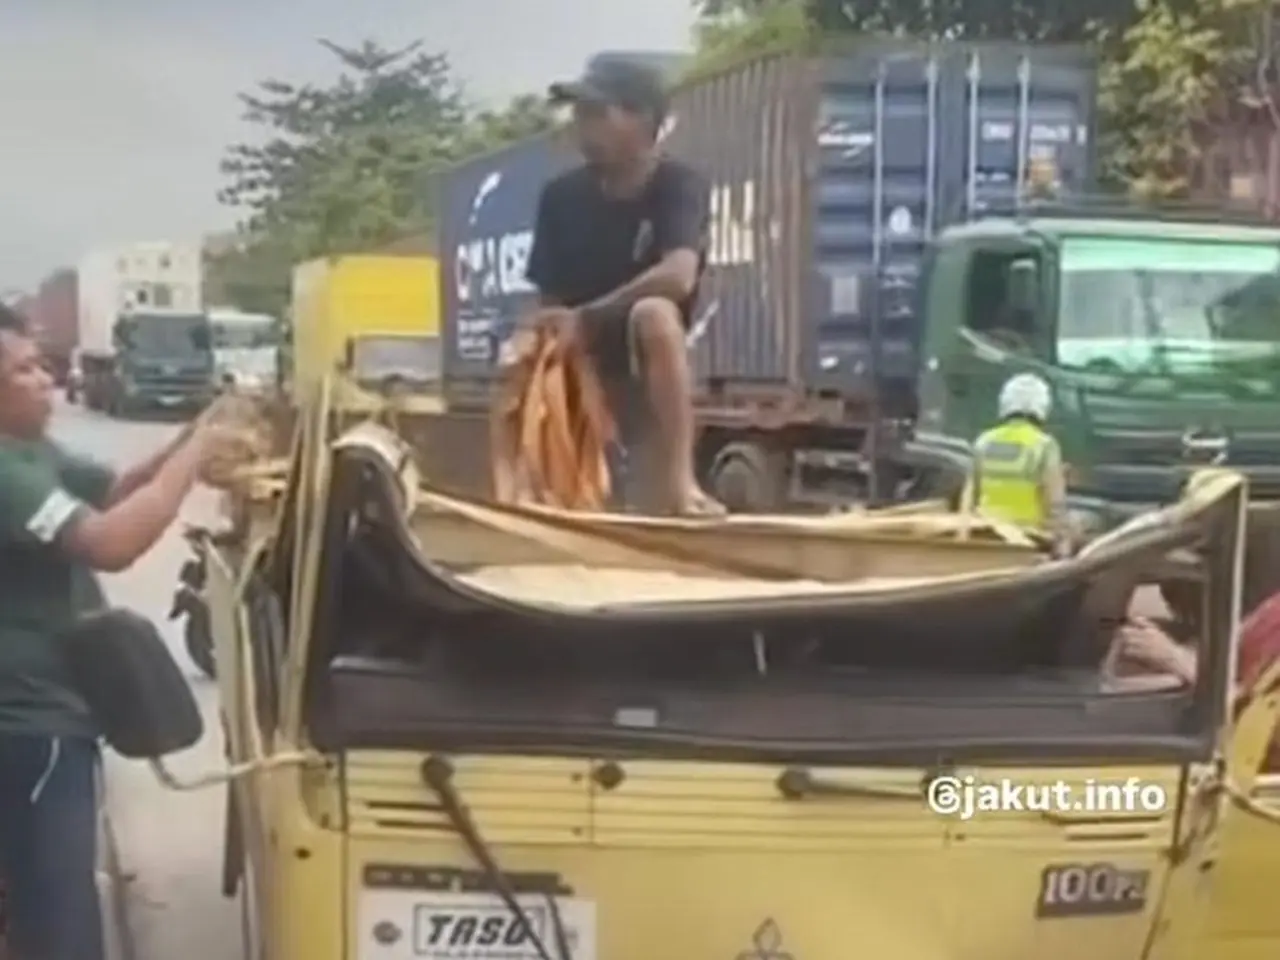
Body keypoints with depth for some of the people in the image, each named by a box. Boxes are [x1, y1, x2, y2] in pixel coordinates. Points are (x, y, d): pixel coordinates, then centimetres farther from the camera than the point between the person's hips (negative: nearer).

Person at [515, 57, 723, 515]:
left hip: (642, 355, -4)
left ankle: (678, 480, -43)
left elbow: (678, 276, -31)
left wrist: (584, 318, -26)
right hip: (580, 356, 4)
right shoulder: (562, 196, -1)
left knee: (654, 314, -37)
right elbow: (548, 302, 1)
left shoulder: (679, 185, -13)